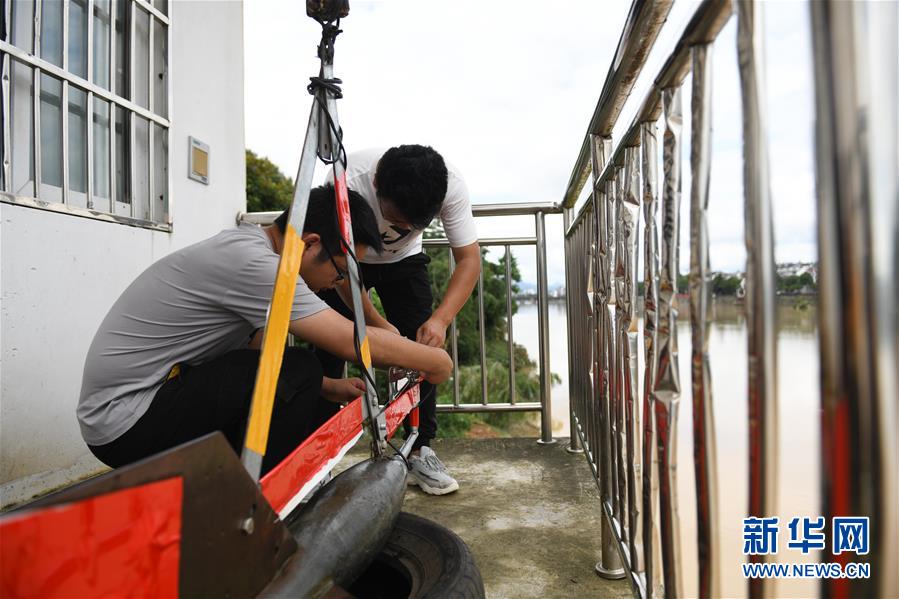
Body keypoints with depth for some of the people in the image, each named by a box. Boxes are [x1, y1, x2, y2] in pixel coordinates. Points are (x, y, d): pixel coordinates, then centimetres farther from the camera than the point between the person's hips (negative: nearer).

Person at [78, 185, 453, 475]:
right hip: (124, 421, -9)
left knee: (314, 421, 5)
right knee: (295, 373, -24)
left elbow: (256, 352, 15)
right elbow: (354, 343, -25)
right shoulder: (251, 262, -24)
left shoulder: (245, 248, 7)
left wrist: (328, 387, 5)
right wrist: (434, 360, -10)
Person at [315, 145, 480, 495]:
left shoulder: (451, 185, -33)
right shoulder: (348, 180, -38)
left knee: (422, 345, -12)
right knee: (328, 350, -9)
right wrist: (377, 324, -39)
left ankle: (421, 452, 1)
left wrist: (440, 319, -41)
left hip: (404, 260, 1)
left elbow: (469, 259, -27)